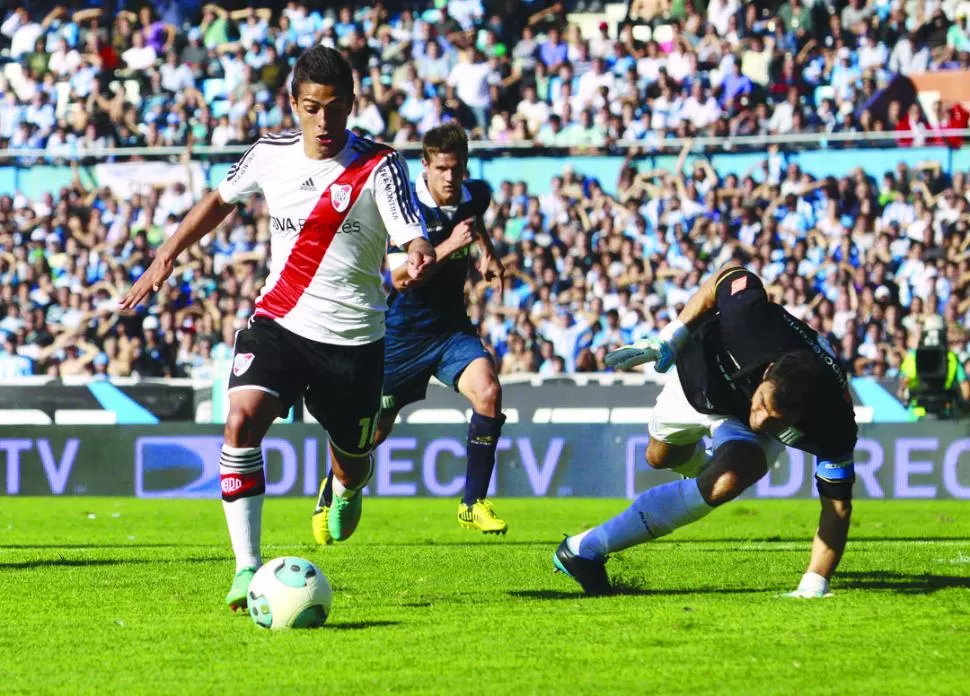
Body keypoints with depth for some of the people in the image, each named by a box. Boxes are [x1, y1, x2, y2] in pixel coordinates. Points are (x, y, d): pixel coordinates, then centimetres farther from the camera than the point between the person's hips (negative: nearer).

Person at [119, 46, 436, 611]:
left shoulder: (379, 166, -11)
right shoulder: (270, 156, 0)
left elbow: (414, 240, -21)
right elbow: (221, 200, 20)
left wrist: (421, 258, -45)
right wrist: (166, 258, 18)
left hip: (354, 337, -1)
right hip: (279, 323, 1)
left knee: (352, 458, 14)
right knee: (242, 421, -25)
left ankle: (347, 490, 56)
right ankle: (247, 568, -22)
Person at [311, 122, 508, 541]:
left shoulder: (475, 196, -3)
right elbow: (400, 278, -29)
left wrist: (487, 253, 11)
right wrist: (449, 246, -36)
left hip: (451, 327, 4)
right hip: (402, 331, -4)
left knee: (488, 392, -23)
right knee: (374, 429, 6)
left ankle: (473, 503, -12)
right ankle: (330, 495, 37)